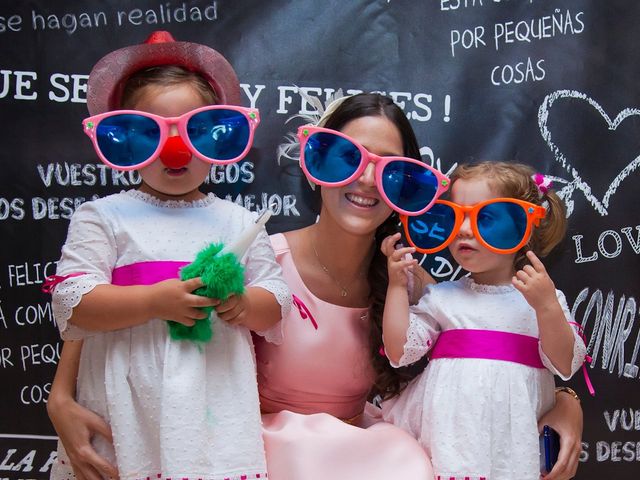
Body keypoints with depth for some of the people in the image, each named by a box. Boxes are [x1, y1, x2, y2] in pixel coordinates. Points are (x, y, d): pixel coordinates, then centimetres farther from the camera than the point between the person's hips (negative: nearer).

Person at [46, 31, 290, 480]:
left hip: (218, 407, 2)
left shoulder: (238, 221, 11)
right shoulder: (102, 216, 3)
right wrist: (156, 302, -17)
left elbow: (277, 305, 11)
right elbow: (72, 305, -6)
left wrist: (245, 304, -11)